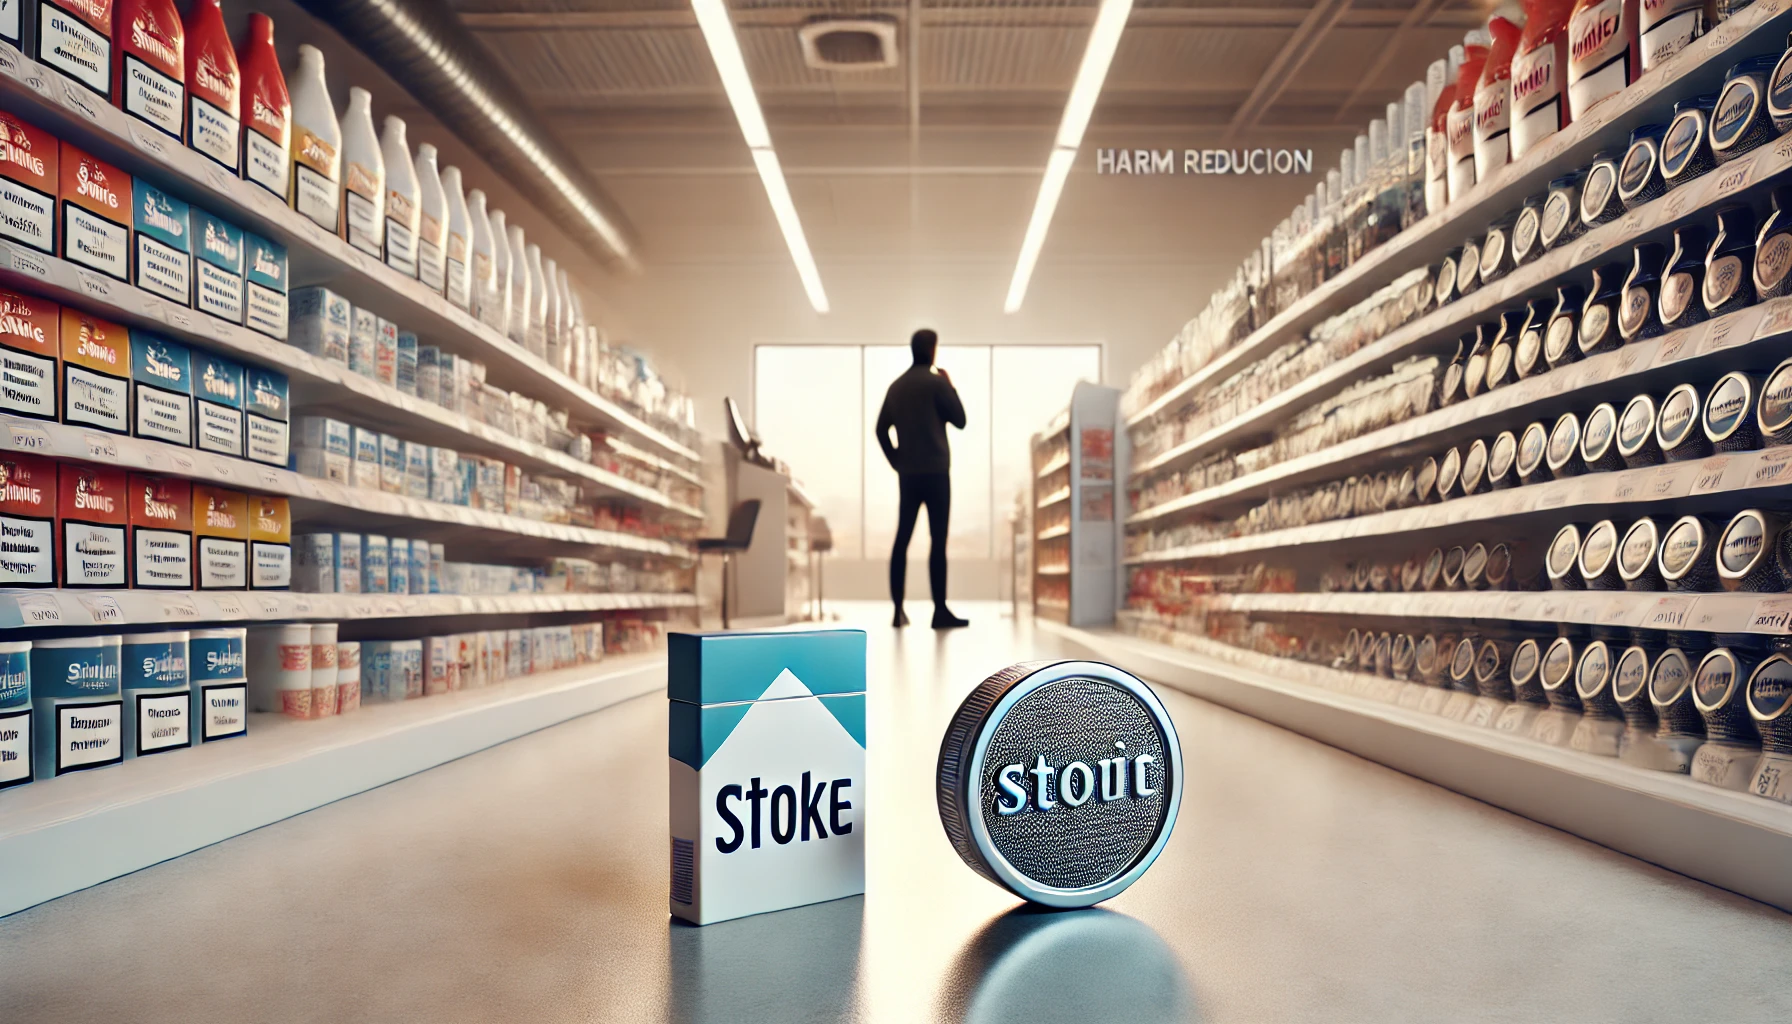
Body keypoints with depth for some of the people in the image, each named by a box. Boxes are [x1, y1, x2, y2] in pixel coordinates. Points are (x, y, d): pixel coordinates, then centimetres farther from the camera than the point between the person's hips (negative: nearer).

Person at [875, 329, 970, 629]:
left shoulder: (896, 385, 11)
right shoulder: (936, 382, -6)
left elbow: (881, 429, 11)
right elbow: (960, 420, -1)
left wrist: (896, 462, 14)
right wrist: (950, 386, 9)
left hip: (907, 474, 6)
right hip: (935, 472, -6)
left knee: (902, 540, 5)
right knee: (938, 540, -6)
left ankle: (898, 611, 5)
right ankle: (940, 610, -8)